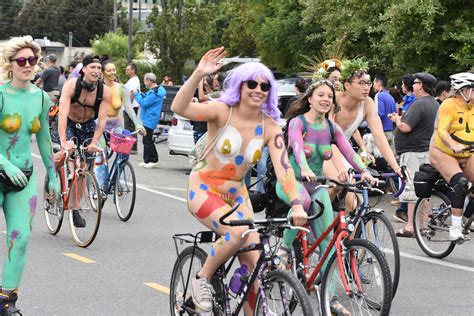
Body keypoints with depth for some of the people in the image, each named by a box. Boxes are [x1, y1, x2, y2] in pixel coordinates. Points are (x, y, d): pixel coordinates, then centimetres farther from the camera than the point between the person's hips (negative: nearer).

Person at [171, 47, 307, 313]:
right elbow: (179, 108, -34)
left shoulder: (270, 126, -7)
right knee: (238, 232, -32)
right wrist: (199, 74, -48)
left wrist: (297, 204, -31)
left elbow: (283, 168, -16)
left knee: (255, 264, -4)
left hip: (237, 194, 5)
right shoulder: (222, 111, -17)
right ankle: (203, 278, -7)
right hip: (203, 189, -5)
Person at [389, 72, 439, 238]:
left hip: (413, 152, -9)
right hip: (428, 150, 9)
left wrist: (397, 119, -3)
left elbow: (406, 127, -23)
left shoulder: (418, 104, -17)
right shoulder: (435, 104, 14)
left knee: (412, 190, -8)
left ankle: (410, 227, -9)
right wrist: (402, 118, 18)